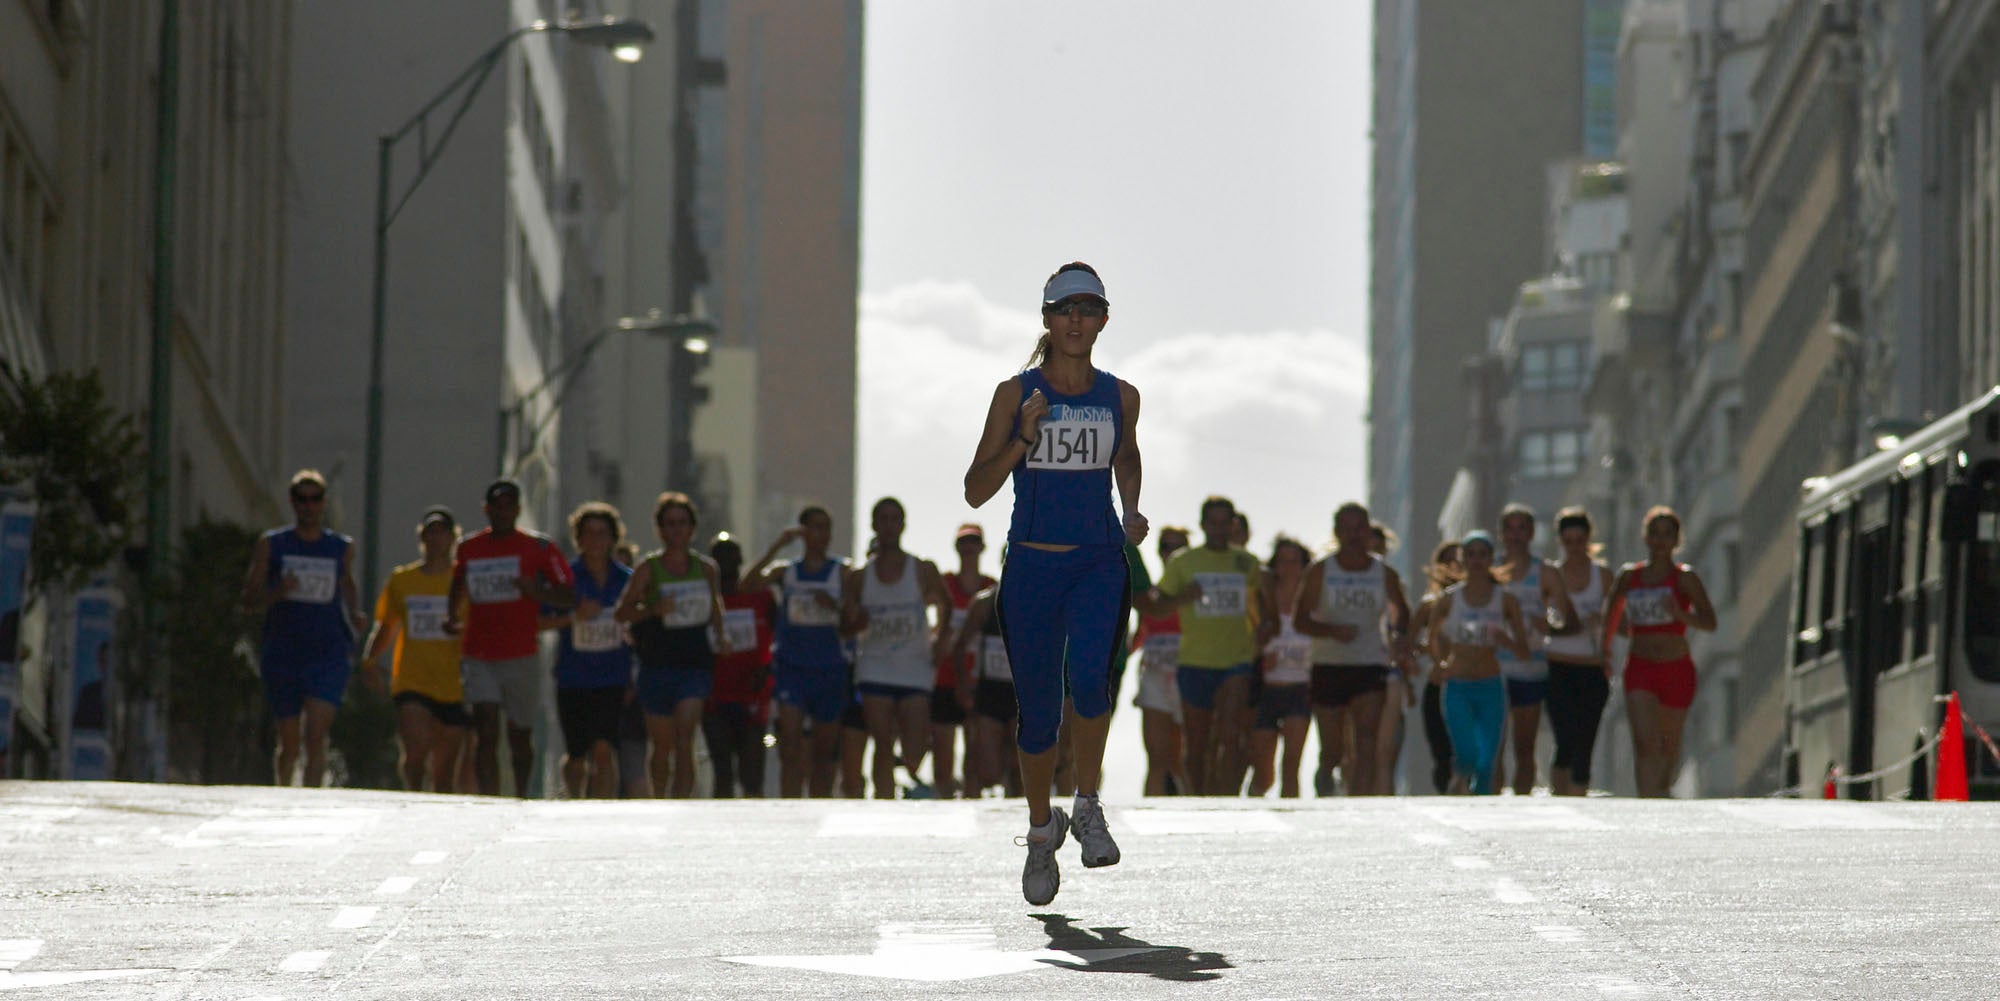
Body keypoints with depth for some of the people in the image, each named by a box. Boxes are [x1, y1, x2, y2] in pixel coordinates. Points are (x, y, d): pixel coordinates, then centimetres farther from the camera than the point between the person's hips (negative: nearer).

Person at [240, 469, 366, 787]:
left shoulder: (342, 548, 8)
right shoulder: (271, 544, 4)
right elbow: (249, 601, 2)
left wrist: (355, 617, 8)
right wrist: (278, 593, -18)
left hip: (329, 656, 0)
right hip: (282, 656, 0)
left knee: (316, 734, -18)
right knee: (290, 746, 7)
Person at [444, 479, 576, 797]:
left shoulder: (538, 547, -1)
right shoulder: (469, 548, 8)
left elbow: (568, 596, -2)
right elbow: (458, 585, 27)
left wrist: (536, 591, -21)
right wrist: (453, 617, 9)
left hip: (522, 655, -1)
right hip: (480, 658, 1)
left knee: (520, 737, 11)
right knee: (485, 732, -14)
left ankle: (521, 799, 32)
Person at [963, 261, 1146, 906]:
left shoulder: (1119, 397, 6)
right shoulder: (1015, 394, 0)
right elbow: (976, 491, -1)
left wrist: (1132, 510, 9)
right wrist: (1023, 441, -15)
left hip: (1100, 562, 0)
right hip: (1032, 563, 0)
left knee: (1089, 678, -26)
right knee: (1037, 708, 4)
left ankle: (1088, 804, -6)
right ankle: (1041, 830, 27)